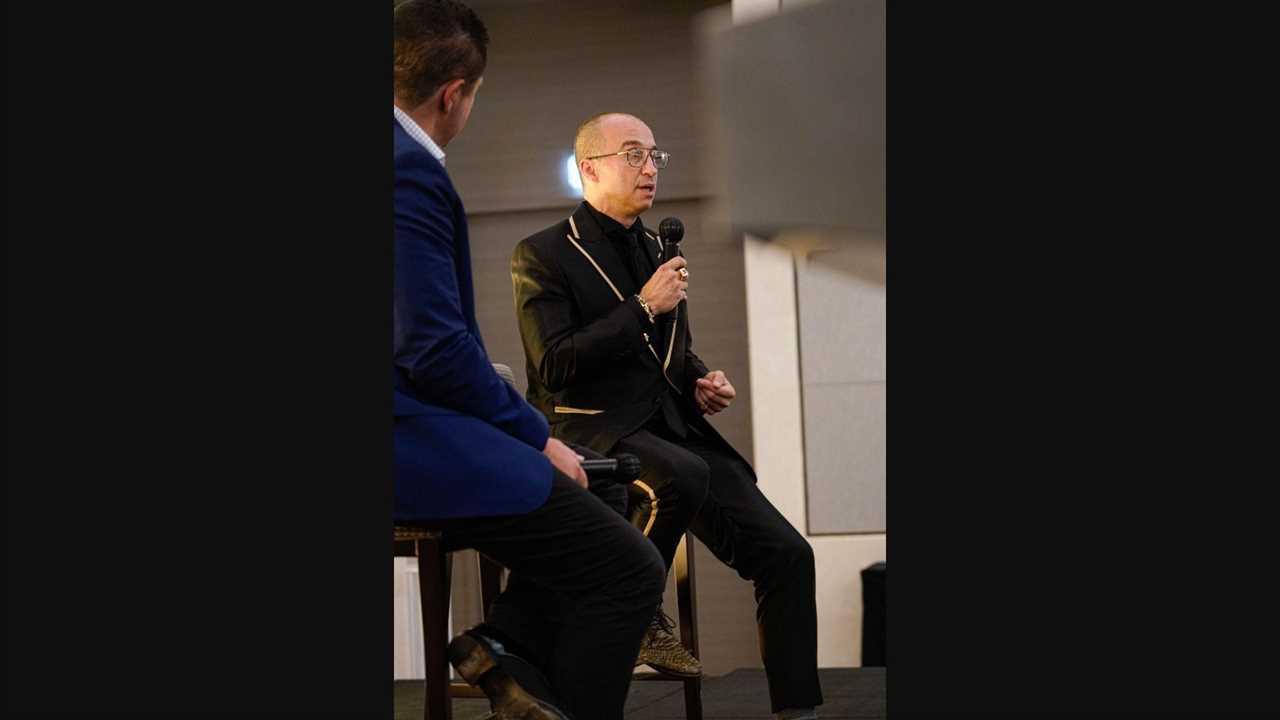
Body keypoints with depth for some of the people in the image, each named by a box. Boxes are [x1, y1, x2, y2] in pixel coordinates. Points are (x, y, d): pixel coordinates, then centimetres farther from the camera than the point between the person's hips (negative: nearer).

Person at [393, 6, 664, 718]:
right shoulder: (410, 172, -18)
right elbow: (434, 347, -22)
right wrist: (537, 437, -11)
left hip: (415, 420, 11)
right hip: (417, 440, -11)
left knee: (602, 495, 22)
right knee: (631, 571, -14)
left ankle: (506, 645, 5)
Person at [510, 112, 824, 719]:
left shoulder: (659, 253, 19)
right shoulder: (541, 255, -2)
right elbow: (555, 366, -13)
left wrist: (703, 382, 7)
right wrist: (643, 307, -14)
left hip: (670, 430, 7)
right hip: (592, 432, -7)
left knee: (786, 554, -8)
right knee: (685, 475, -39)